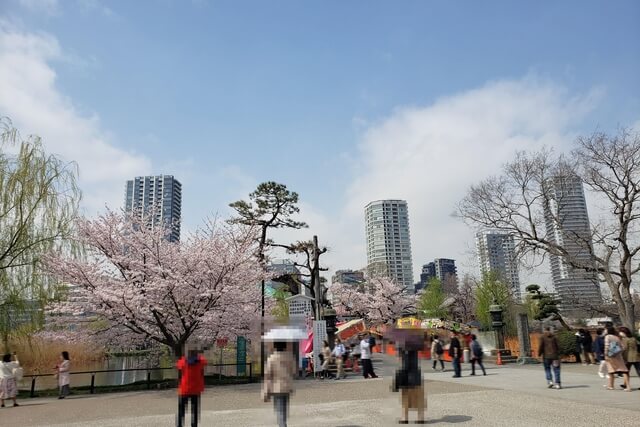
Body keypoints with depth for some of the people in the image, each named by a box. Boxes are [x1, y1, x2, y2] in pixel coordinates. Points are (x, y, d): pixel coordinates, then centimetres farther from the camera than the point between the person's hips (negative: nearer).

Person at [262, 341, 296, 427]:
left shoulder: (271, 358, -12)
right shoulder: (290, 357, -2)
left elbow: (267, 376, -12)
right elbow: (293, 372, 6)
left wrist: (265, 392, -7)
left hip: (277, 388, -4)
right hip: (288, 387, 4)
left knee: (279, 410, 1)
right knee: (285, 409, 20)